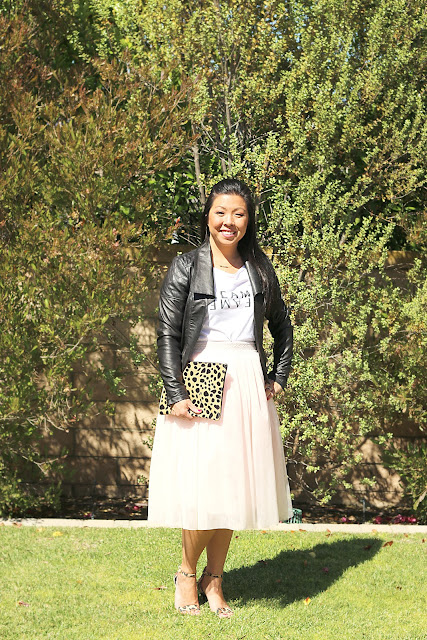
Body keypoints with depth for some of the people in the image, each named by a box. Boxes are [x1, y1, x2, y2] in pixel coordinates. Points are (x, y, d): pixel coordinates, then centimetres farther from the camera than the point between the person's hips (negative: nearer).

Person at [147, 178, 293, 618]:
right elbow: (168, 334, -5)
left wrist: (279, 378, 13)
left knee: (235, 485, 5)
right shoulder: (186, 267, -1)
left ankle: (214, 579, 18)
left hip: (248, 385, 4)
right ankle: (187, 572, 12)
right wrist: (176, 394, -13)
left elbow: (282, 326, 22)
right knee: (205, 485, -9)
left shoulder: (260, 269, 11)